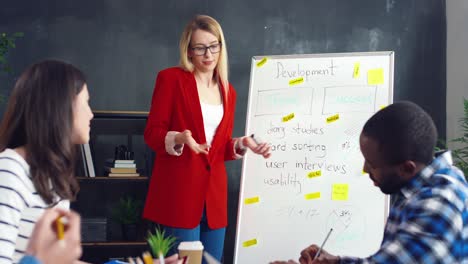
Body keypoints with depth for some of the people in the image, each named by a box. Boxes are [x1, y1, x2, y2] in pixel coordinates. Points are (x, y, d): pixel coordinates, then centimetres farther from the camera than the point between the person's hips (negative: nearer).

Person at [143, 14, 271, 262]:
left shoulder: (227, 91, 14)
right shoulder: (171, 78, -2)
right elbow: (152, 133, -6)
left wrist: (241, 144, -3)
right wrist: (179, 139, -25)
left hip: (214, 195, 6)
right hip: (179, 192, -6)